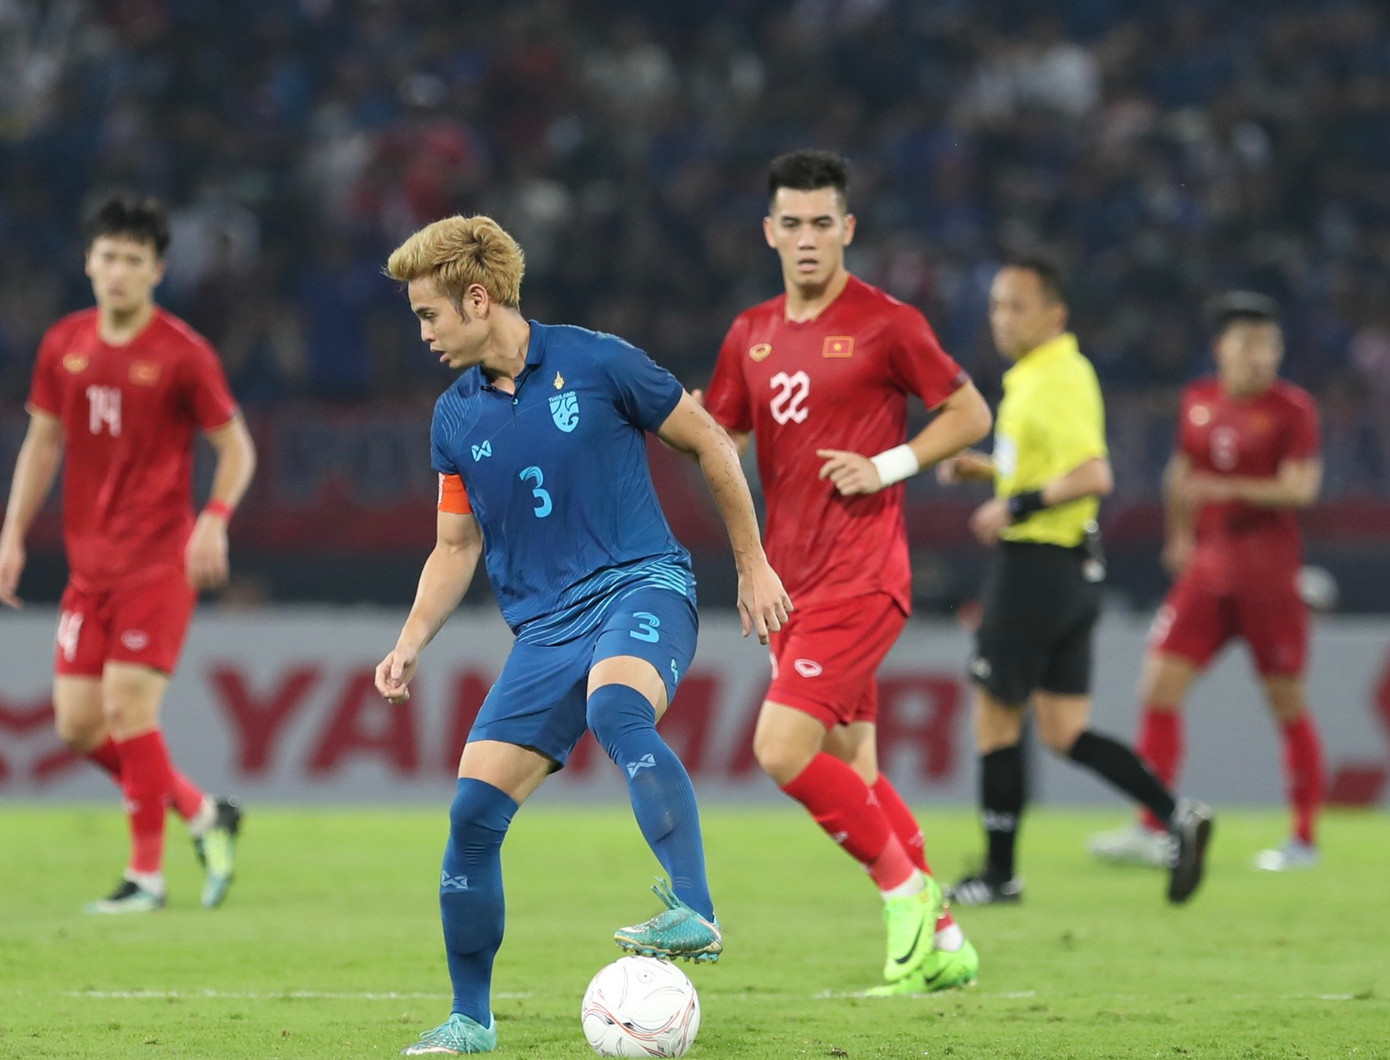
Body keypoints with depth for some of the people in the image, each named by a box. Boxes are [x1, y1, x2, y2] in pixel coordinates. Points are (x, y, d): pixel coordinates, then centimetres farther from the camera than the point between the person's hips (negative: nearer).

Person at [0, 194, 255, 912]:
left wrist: (215, 520, -19)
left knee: (128, 707, -13)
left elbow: (236, 448, -3)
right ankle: (203, 814, 21)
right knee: (78, 724, 3)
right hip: (89, 566, 6)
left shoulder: (182, 354, -9)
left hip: (159, 562, -6)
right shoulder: (64, 346, 6)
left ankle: (147, 875, -1)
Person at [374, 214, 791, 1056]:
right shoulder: (456, 418, 9)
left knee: (614, 707, -40)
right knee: (474, 809, -6)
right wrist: (413, 642, 4)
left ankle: (696, 913, -46)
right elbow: (458, 547, 19)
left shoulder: (596, 363, -5)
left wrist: (753, 565, 8)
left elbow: (710, 444, 6)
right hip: (545, 623, 5)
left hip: (641, 584, -5)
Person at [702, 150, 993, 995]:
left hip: (860, 574, -7)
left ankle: (905, 890, -1)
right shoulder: (752, 336, 12)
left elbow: (971, 414, 0)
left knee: (783, 750, -17)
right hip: (790, 577, 7)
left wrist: (888, 466, -12)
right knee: (851, 773, 9)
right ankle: (941, 941, 18)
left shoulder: (885, 324, -6)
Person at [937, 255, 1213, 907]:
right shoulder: (1033, 376, 15)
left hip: (1036, 562, -10)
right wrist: (985, 469, 14)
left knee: (996, 716, 2)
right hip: (1069, 572, 10)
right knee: (1064, 733, 9)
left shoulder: (1056, 381, -17)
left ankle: (999, 873, 10)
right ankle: (1177, 817, -1)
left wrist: (1017, 506, -21)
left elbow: (1093, 476, -28)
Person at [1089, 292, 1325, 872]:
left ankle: (1304, 839, 11)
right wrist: (1180, 536, 16)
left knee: (1287, 702, 0)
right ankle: (1151, 831, 0)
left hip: (1269, 574, -5)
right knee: (1158, 687, -4)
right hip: (1207, 565, 5)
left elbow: (1299, 487, -15)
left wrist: (1228, 489, -24)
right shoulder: (1197, 402, 8)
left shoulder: (1292, 408, -6)